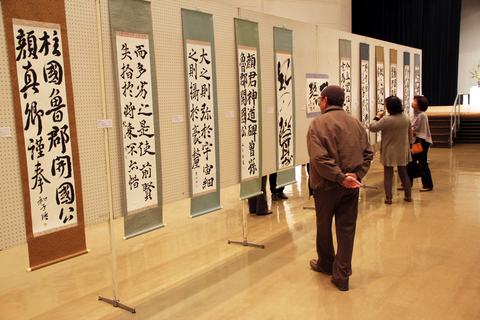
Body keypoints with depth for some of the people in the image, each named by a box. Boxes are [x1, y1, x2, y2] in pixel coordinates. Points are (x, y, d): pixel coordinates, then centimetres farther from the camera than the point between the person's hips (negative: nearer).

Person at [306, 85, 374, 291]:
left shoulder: (318, 124, -10)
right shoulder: (356, 123, 7)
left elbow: (319, 158, -22)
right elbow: (368, 153, 3)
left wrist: (340, 177, -18)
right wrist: (356, 175, -5)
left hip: (326, 185, -4)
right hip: (351, 188, 4)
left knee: (324, 227, 16)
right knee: (346, 229, 9)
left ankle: (326, 264, 36)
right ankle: (342, 276, 11)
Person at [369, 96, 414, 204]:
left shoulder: (386, 120, -22)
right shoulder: (406, 118, 0)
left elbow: (372, 127, -16)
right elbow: (410, 134, 11)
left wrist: (377, 117, -3)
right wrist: (409, 145, 24)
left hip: (389, 152, -5)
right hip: (403, 151, 5)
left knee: (388, 175, 4)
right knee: (403, 173, 18)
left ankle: (388, 198, 5)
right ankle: (408, 196, 23)